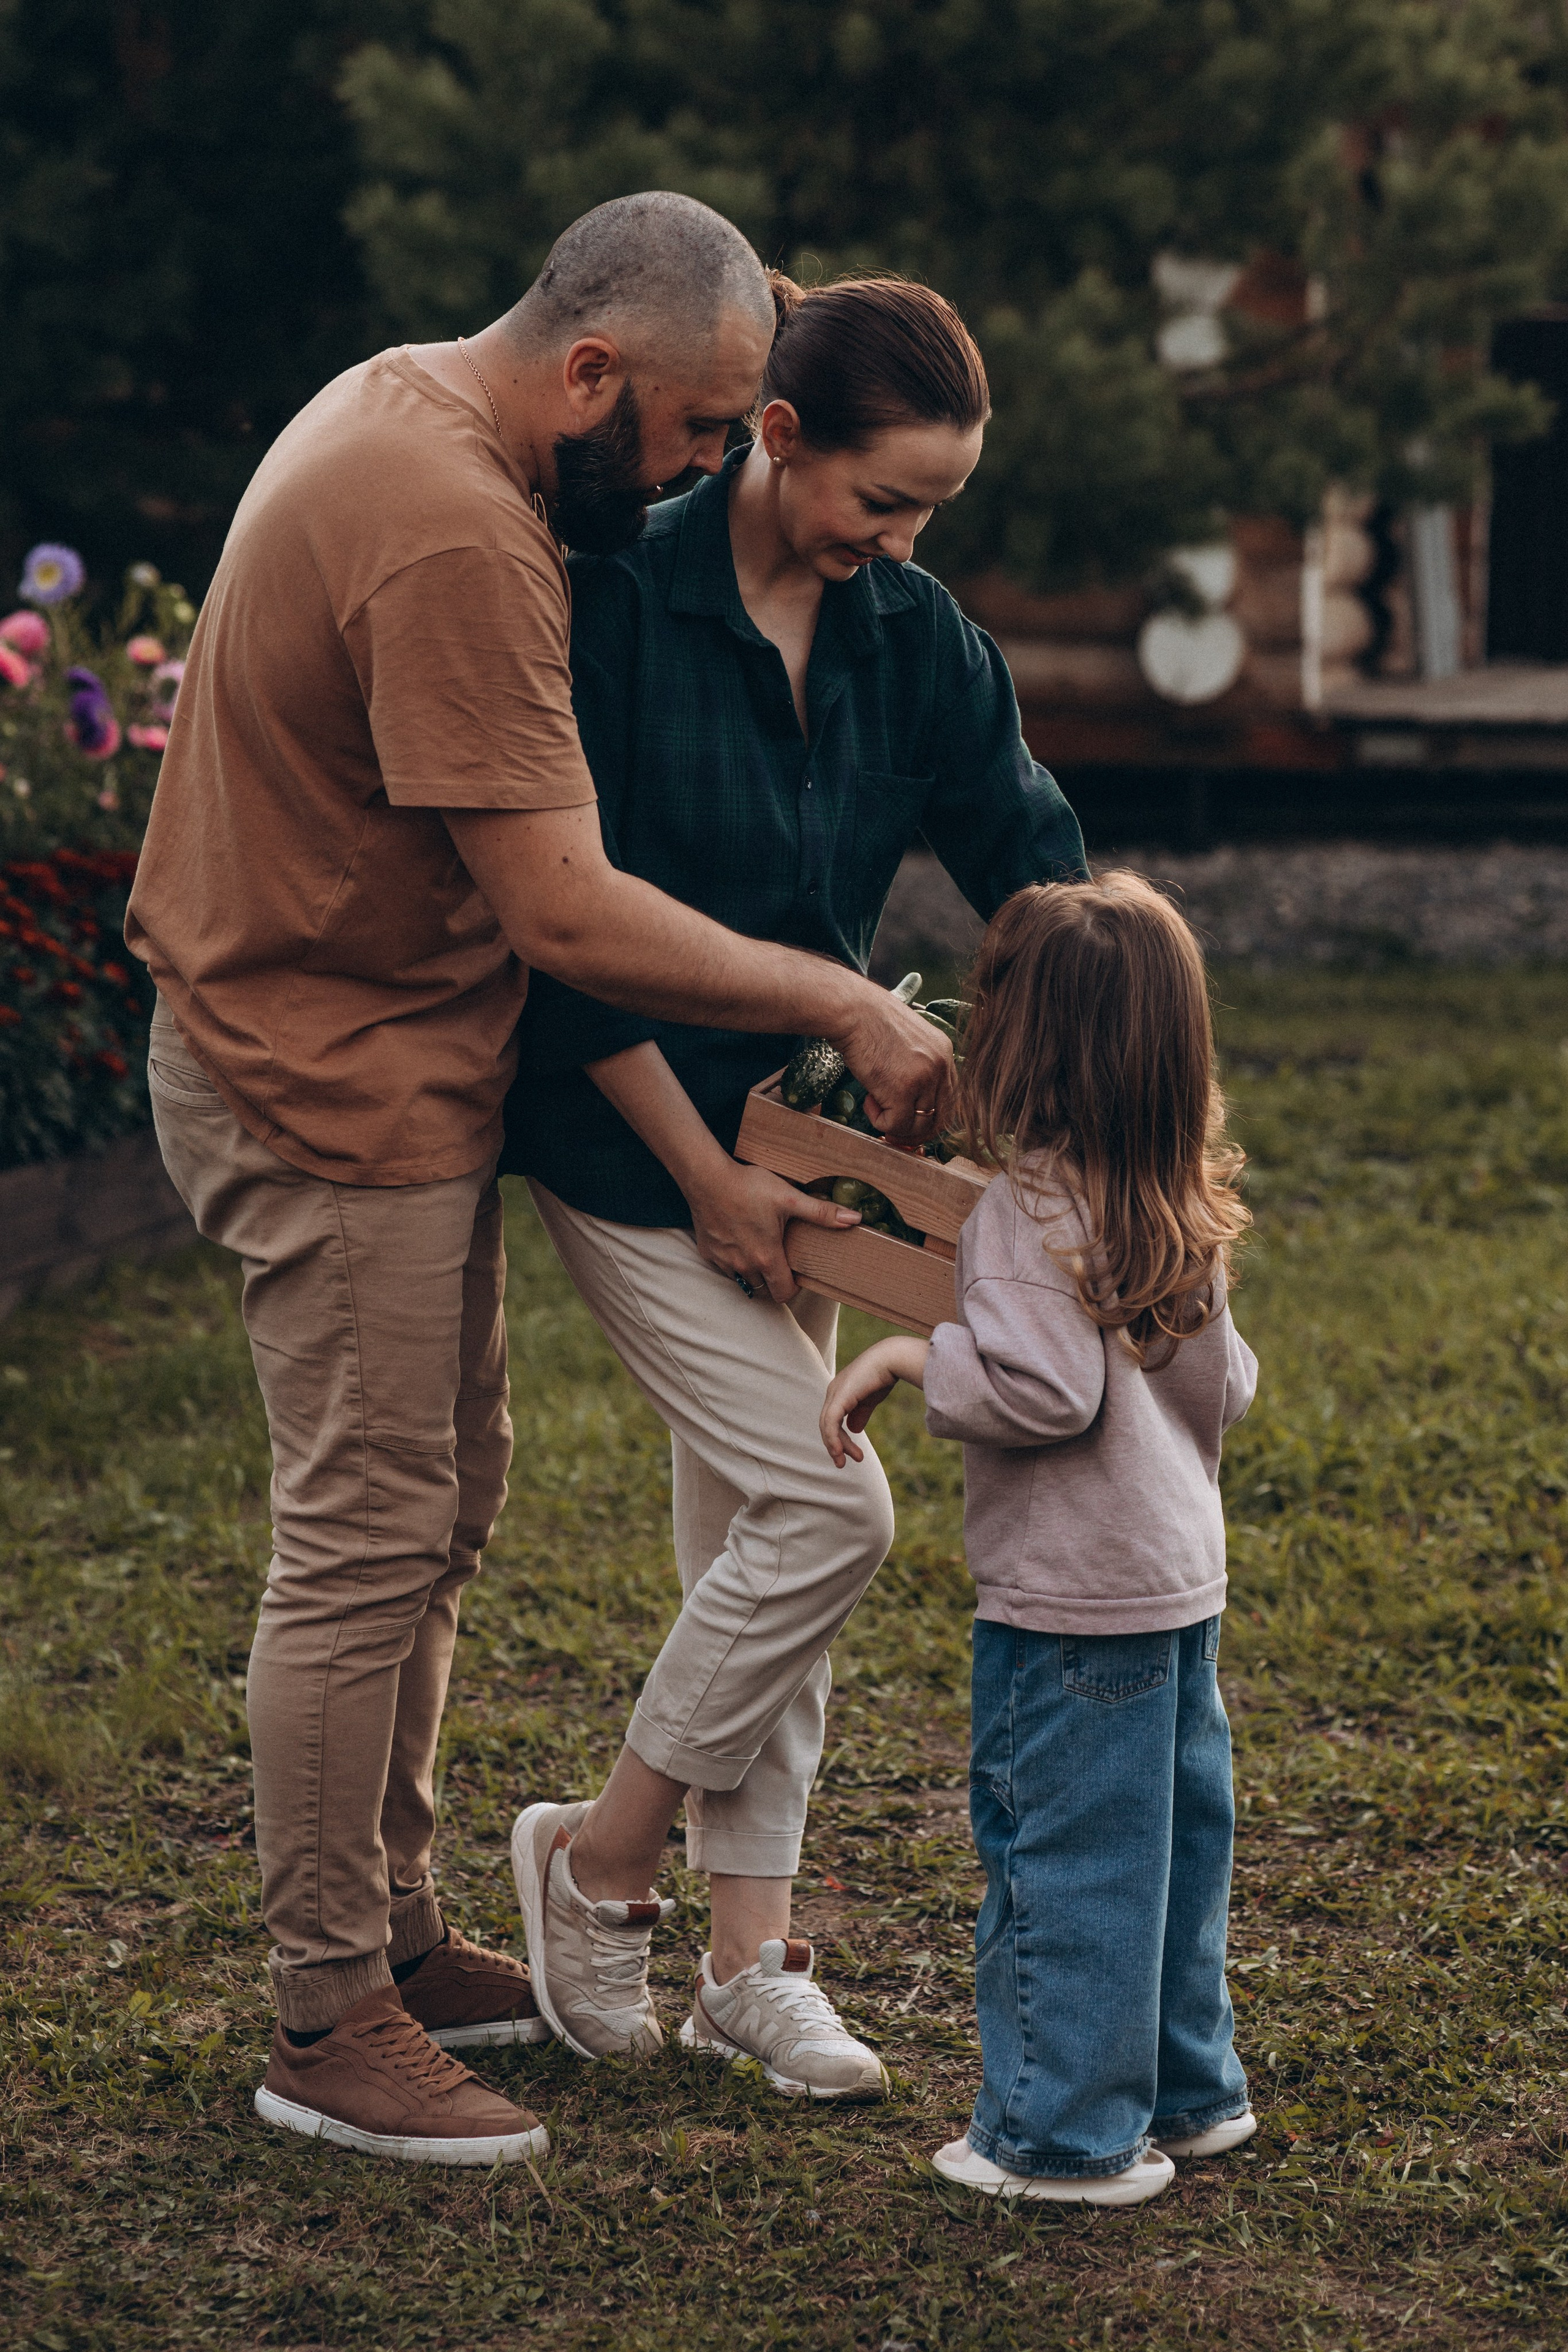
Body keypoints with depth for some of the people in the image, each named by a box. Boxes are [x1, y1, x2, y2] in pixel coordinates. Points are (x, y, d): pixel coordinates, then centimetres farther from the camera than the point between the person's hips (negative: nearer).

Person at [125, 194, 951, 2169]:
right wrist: (841, 1006, -20)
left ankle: (392, 1934, 28)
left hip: (396, 1072, 11)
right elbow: (566, 914, -28)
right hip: (331, 1094, -11)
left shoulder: (405, 405, 7)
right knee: (364, 1541, -4)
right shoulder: (454, 542, -27)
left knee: (438, 1509, 16)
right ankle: (327, 2028, 6)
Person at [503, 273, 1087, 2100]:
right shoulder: (619, 600, -19)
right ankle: (597, 1858, 8)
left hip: (794, 1123, 6)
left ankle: (750, 1958, 20)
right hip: (628, 1132, -6)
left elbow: (1034, 864, 2)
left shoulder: (908, 635, -1)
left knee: (748, 1528, 10)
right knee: (824, 1507, -12)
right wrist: (704, 1173, -16)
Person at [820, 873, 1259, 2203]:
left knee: (1063, 1857, 1)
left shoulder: (1030, 1209, -17)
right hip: (1184, 1584, 9)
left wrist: (908, 1357, -13)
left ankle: (1071, 2132, 8)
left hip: (1072, 1605, -9)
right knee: (1173, 1837, 18)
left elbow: (1044, 1389, -25)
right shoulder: (1187, 1210, 7)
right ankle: (1188, 2090, 30)